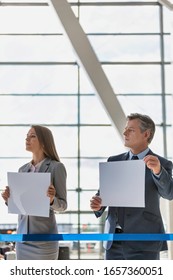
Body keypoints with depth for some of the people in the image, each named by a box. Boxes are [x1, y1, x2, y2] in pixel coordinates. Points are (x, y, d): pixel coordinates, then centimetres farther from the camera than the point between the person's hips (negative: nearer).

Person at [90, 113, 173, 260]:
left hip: (144, 243, -4)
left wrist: (157, 170, -39)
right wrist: (98, 205, -13)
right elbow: (103, 194, 11)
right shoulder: (113, 161, 11)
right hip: (114, 242, 4)